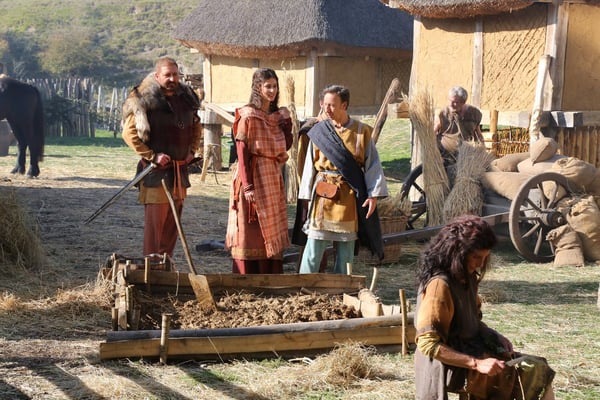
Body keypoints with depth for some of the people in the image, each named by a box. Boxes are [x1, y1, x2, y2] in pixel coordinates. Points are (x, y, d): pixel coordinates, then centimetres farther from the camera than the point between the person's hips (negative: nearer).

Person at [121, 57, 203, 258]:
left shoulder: (186, 98, 9)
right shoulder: (144, 100, -10)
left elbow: (196, 126, 25)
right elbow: (129, 133, -11)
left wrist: (193, 150, 11)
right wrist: (152, 156, -15)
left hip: (180, 171, 7)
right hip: (156, 172, -6)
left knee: (172, 222, 12)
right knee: (154, 221, -6)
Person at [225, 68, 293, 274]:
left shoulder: (277, 115, 11)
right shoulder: (248, 116, -9)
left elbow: (286, 146, 11)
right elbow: (242, 154, -13)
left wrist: (287, 123, -2)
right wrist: (248, 186, -19)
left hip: (274, 180, 7)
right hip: (254, 179, -7)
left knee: (273, 233, 10)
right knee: (251, 232, -3)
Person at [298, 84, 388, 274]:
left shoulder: (362, 132, 0)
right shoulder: (319, 132, 2)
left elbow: (372, 164, 2)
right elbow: (310, 165, 6)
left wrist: (374, 195, -5)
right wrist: (308, 196, 3)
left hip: (350, 198, 1)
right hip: (323, 194, 0)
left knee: (346, 245, 7)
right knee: (314, 245, -4)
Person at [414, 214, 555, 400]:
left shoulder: (467, 277, 6)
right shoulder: (439, 284, -22)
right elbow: (428, 344, -24)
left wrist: (494, 337, -1)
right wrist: (476, 364, -26)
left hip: (472, 348, 9)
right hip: (453, 366, -9)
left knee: (538, 369, -1)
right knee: (535, 373, -12)